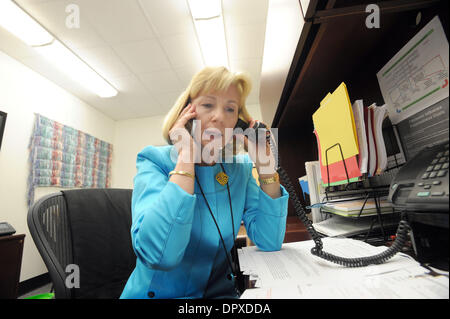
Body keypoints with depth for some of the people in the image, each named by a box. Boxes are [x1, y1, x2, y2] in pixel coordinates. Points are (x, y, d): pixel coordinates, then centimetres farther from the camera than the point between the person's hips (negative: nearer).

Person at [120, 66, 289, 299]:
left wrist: (265, 164, -16)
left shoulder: (240, 167, -4)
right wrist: (186, 158, -28)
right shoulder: (155, 160, -14)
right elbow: (158, 255, -28)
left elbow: (270, 242, -11)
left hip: (221, 290, 3)